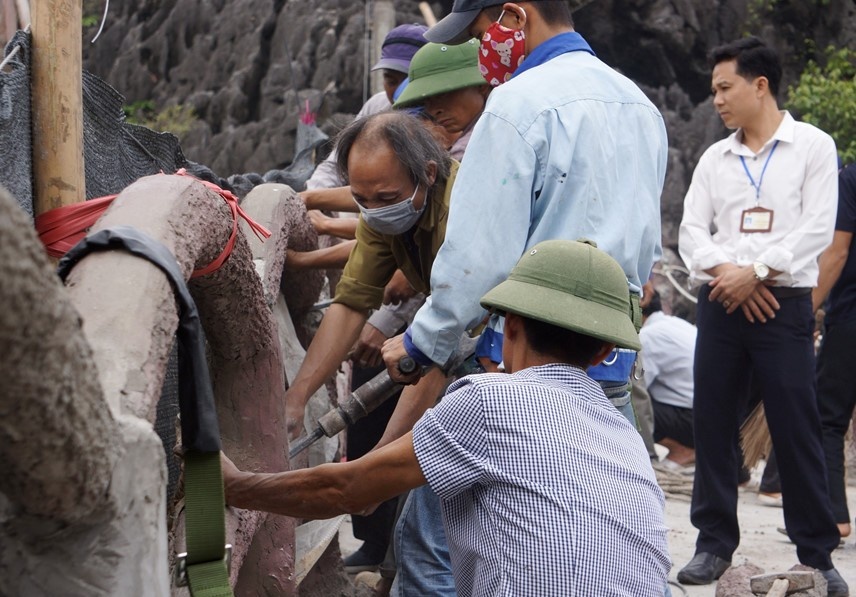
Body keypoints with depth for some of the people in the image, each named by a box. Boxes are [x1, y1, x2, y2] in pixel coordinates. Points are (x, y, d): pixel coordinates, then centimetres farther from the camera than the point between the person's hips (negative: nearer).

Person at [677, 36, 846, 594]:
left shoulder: (813, 146, 2)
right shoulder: (715, 158, 14)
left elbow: (817, 229, -7)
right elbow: (692, 230, 7)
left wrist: (756, 272, -14)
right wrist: (725, 273, -11)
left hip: (783, 303, -4)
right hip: (720, 304, 4)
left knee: (797, 431, -4)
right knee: (713, 425, 4)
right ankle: (715, 544, 14)